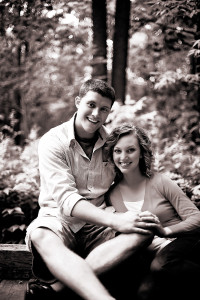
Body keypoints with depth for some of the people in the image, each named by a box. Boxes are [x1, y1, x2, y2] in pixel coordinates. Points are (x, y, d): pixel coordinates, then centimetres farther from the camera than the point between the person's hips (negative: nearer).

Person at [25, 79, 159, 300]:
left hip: (98, 226, 4)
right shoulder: (53, 141, -5)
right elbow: (65, 199, -17)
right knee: (41, 237, -38)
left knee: (143, 232, -27)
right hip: (60, 221, -3)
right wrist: (114, 221, -29)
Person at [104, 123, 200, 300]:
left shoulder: (160, 182, 1)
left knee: (160, 264, -37)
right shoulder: (112, 194, 10)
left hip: (185, 243, -2)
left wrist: (166, 230, -21)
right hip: (156, 255, 2)